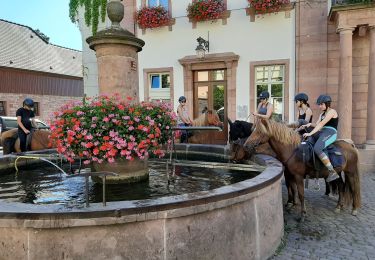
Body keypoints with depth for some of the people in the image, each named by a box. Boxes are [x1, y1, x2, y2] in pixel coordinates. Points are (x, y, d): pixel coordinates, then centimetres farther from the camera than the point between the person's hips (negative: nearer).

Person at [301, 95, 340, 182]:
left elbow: (322, 124, -15)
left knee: (317, 149, -31)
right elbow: (317, 124, 14)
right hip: (322, 132, 10)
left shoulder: (332, 111, -5)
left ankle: (333, 172, -28)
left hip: (330, 133, -10)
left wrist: (310, 133, -22)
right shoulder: (322, 114, 23)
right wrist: (310, 124, -9)